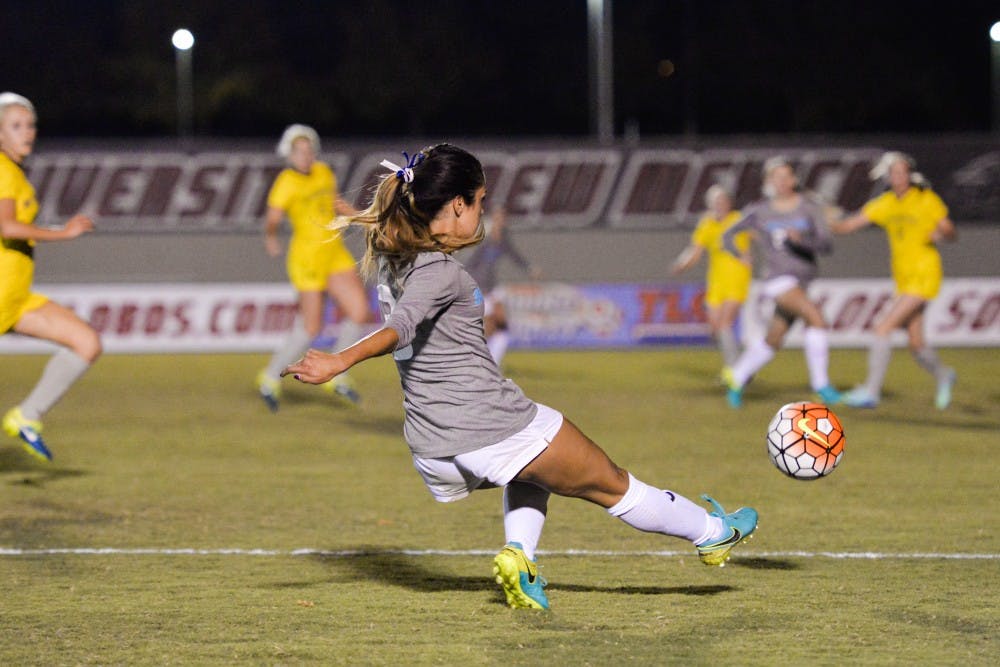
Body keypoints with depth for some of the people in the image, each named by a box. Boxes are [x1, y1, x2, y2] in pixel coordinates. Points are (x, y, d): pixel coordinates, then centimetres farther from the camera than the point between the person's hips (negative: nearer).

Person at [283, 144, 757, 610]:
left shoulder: (389, 259, 7)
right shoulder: (441, 272, -18)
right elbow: (398, 329, -34)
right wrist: (339, 362, -43)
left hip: (432, 452, 8)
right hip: (493, 428, -8)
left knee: (530, 472, 38)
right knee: (611, 484, 14)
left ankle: (518, 553, 15)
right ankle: (711, 532, 32)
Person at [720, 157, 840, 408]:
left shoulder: (810, 207, -1)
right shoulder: (758, 210, 0)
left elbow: (827, 244, -13)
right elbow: (729, 236, 11)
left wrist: (802, 239, -30)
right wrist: (740, 254, -6)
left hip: (802, 281, 4)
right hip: (777, 277, -4)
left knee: (773, 340, 13)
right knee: (816, 318, -24)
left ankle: (737, 376, 36)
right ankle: (820, 383, -17)